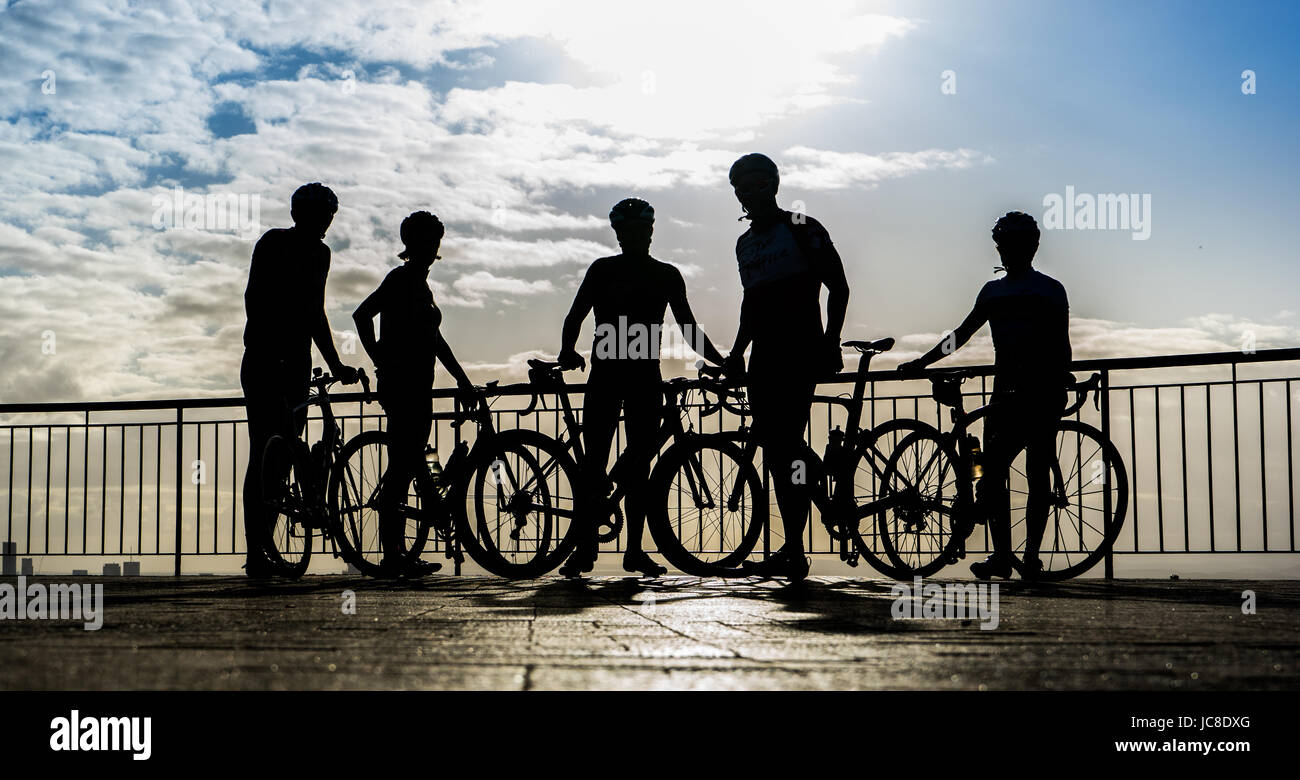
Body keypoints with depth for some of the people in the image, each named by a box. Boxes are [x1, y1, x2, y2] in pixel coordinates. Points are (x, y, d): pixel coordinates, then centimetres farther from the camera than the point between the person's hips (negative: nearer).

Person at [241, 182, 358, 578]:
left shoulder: (319, 254, 16)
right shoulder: (274, 243, -6)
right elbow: (254, 298, -15)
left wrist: (336, 366, 23)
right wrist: (263, 347, -25)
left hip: (297, 366, 7)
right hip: (265, 364, -7)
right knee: (265, 455, -11)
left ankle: (261, 550, 11)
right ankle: (257, 552, -10)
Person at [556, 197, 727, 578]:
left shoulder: (667, 275, 10)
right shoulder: (602, 270, 5)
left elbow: (688, 327, 13)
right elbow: (575, 317, 2)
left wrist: (721, 361, 2)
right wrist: (567, 350, -17)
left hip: (645, 379, 1)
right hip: (605, 375, -1)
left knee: (639, 466, 2)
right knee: (594, 461, -6)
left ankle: (634, 549, 8)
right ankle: (585, 546, -2)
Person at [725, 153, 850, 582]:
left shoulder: (802, 230, 0)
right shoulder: (746, 243, 20)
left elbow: (838, 288, -3)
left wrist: (829, 344, -12)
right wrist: (736, 353, 16)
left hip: (799, 353, -7)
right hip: (764, 358, 7)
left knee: (785, 443, -16)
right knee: (775, 450, 4)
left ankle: (794, 550, -17)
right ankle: (794, 550, 9)